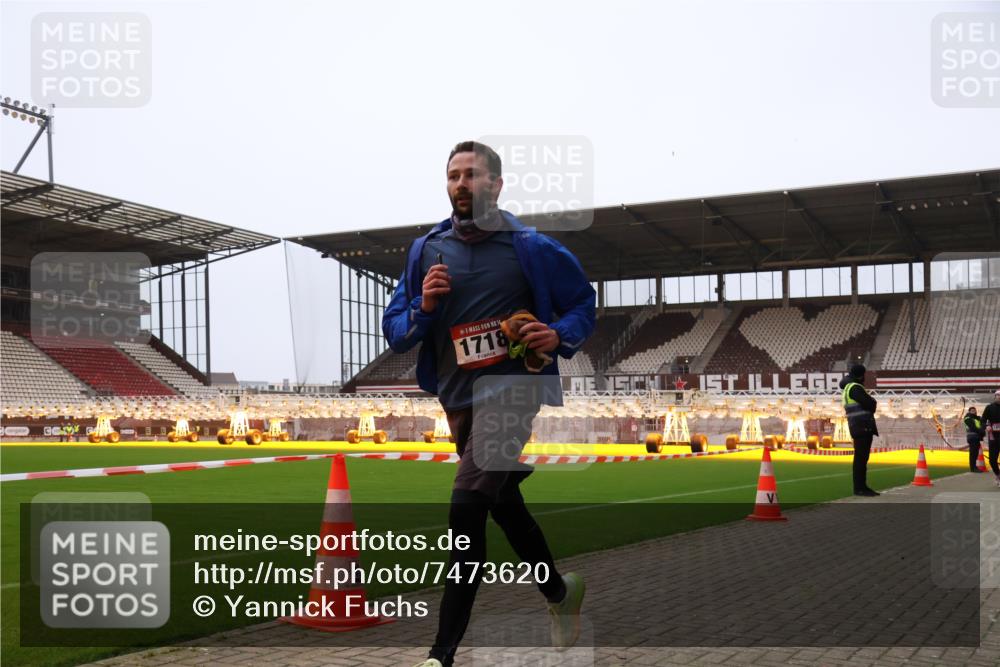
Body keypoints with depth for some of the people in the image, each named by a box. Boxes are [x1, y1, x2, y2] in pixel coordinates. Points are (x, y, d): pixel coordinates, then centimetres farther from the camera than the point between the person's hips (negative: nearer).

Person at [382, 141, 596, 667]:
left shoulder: (531, 249, -4)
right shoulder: (426, 250, 5)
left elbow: (584, 304, 7)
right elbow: (394, 331, 6)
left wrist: (559, 335, -13)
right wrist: (422, 307, -14)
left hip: (513, 390, -5)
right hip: (459, 400, 6)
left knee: (466, 509, -20)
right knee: (504, 506, 20)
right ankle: (560, 593, 46)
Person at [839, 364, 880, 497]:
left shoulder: (848, 388, 21)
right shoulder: (855, 388, -11)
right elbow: (871, 404, -16)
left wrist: (869, 406, 3)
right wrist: (871, 402, 5)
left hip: (862, 427, 10)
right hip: (862, 426, -10)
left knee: (862, 457, 12)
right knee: (861, 457, -9)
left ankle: (862, 486, 16)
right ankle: (859, 488, -9)